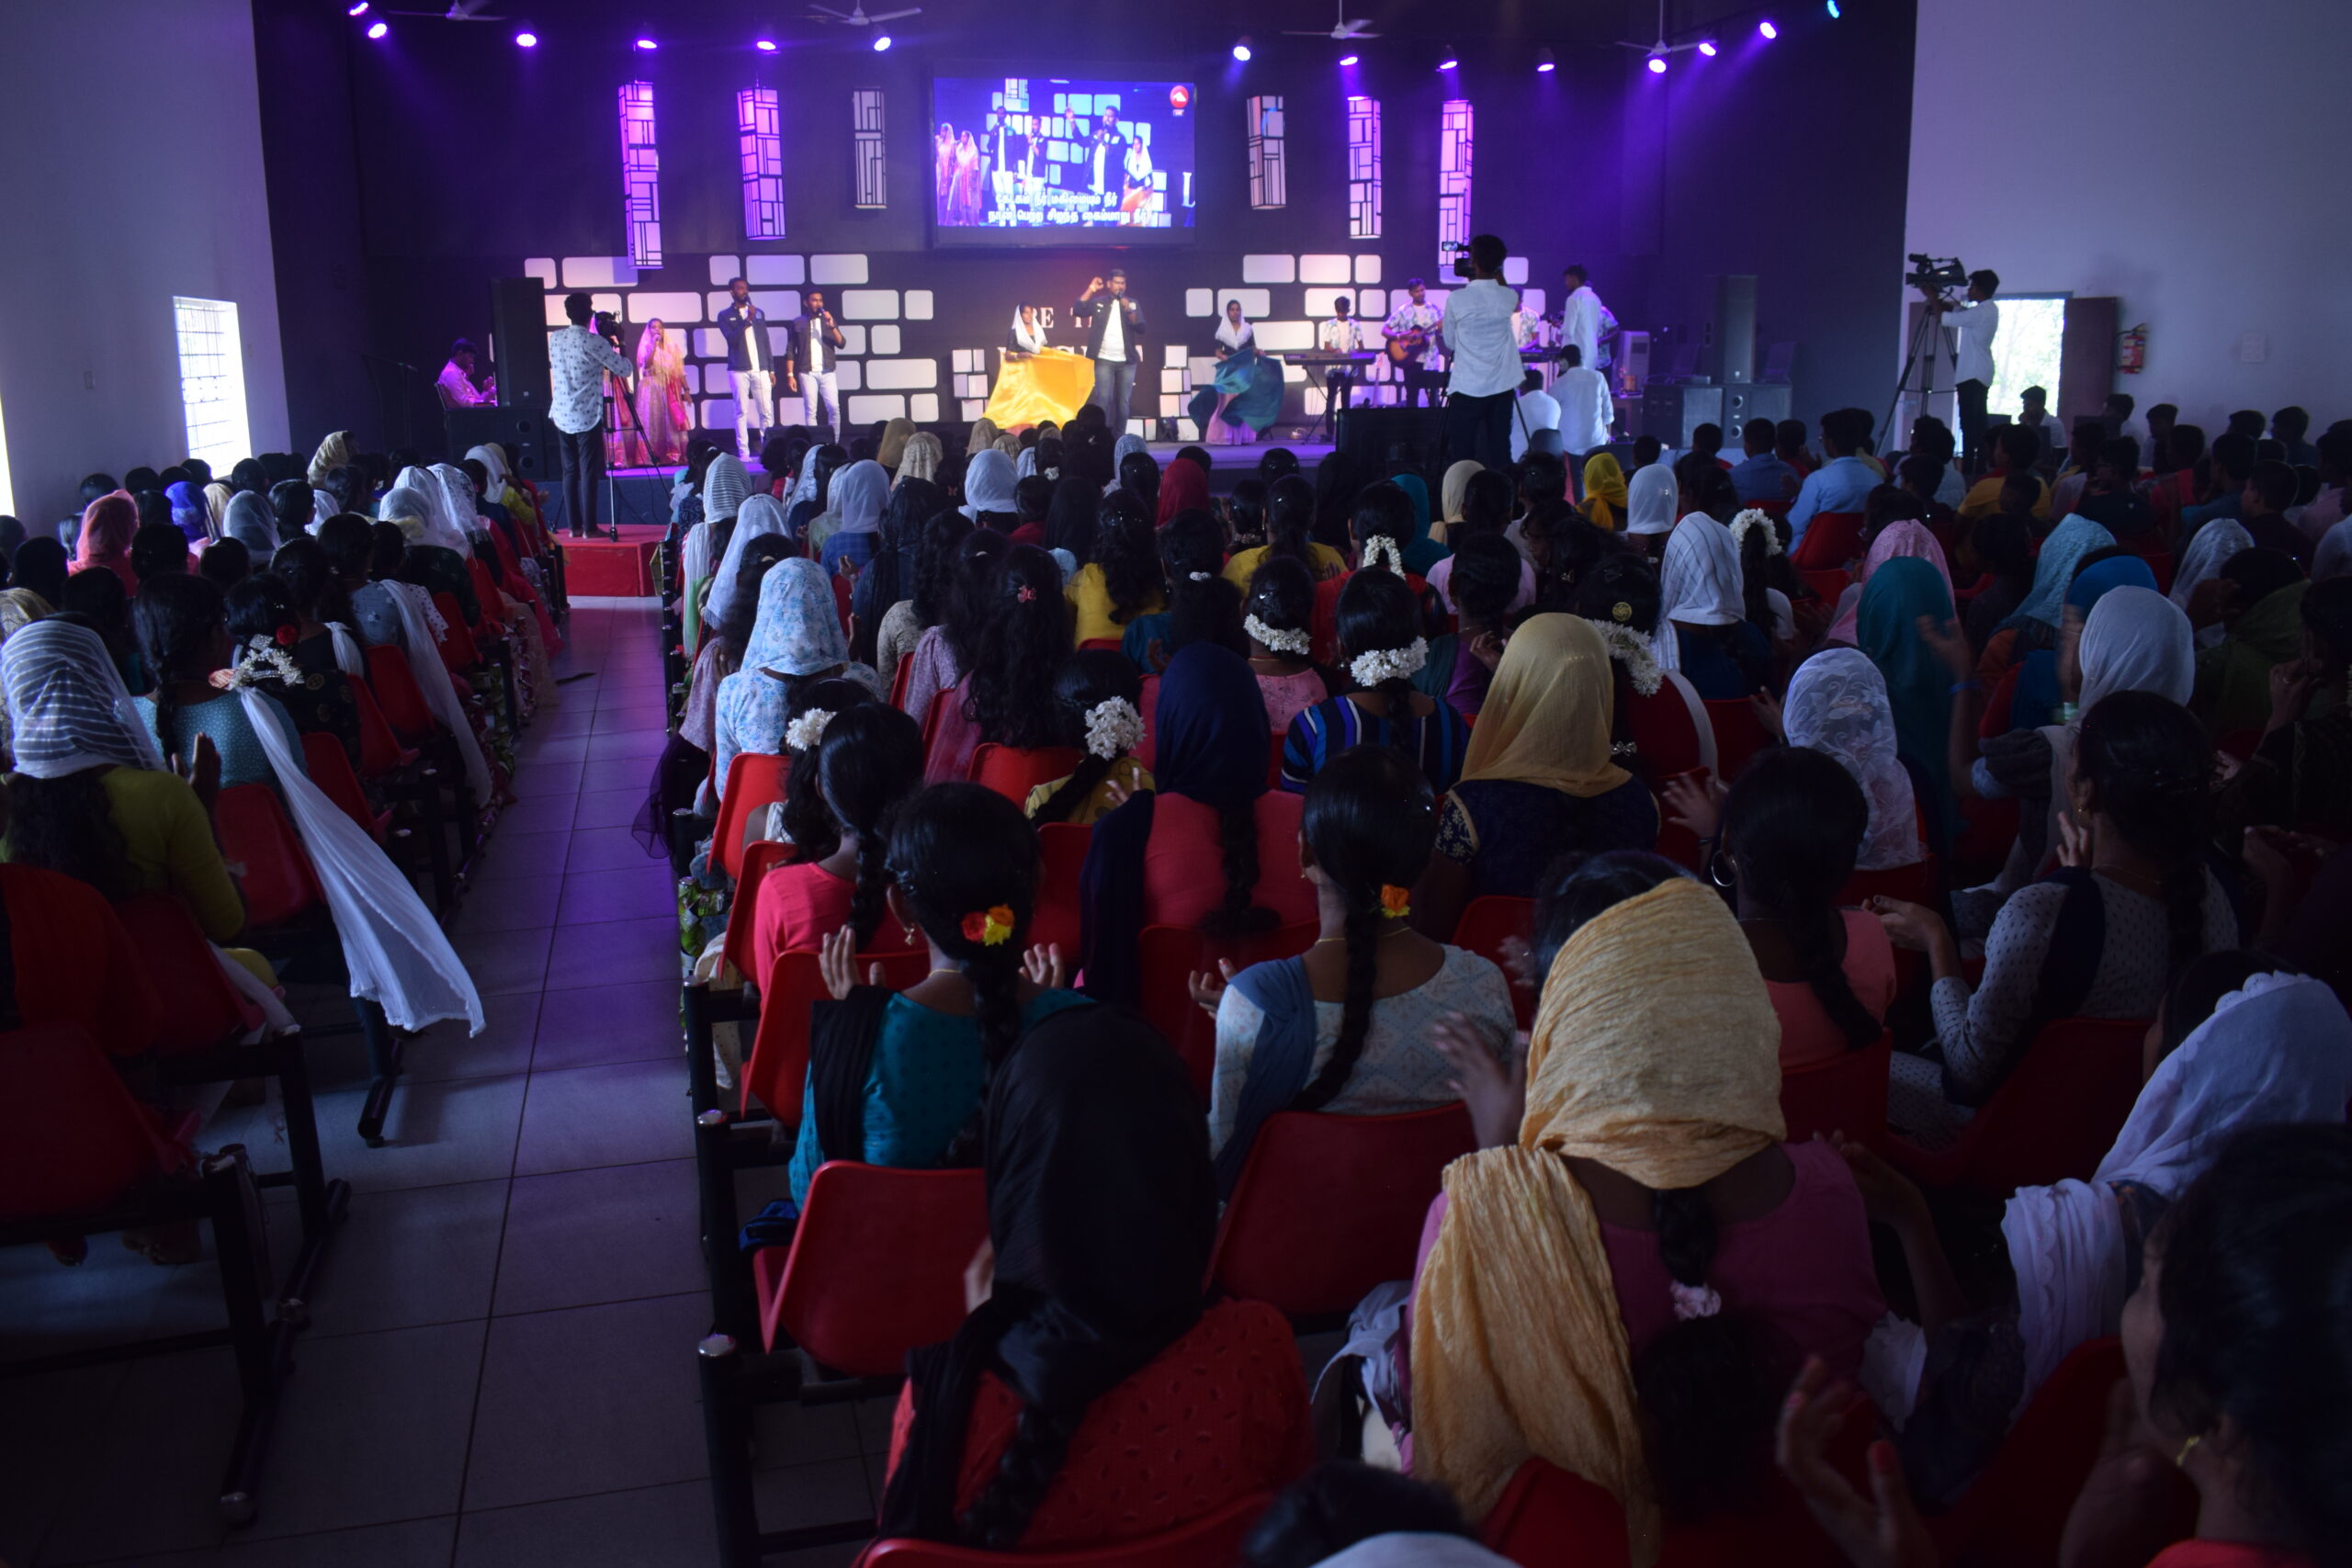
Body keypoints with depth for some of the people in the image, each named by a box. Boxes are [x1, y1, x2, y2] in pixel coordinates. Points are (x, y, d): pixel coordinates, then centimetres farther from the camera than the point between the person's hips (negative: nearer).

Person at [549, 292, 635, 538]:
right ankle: (589, 527, -3)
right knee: (589, 472, -3)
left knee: (570, 471, 9)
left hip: (562, 415, 6)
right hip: (587, 416, -6)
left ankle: (574, 526, 11)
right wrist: (620, 346, 10)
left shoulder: (555, 339, 6)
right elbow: (625, 369, -8)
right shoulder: (593, 342, -12)